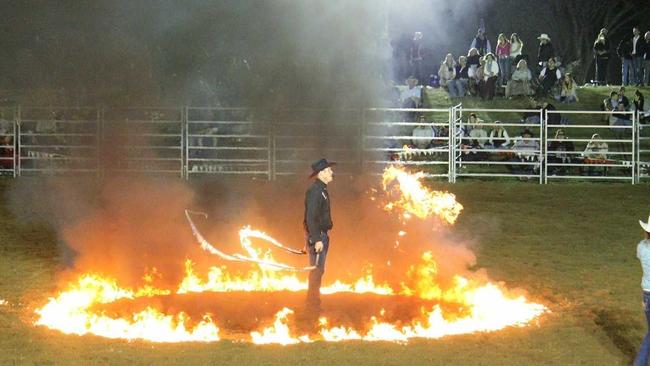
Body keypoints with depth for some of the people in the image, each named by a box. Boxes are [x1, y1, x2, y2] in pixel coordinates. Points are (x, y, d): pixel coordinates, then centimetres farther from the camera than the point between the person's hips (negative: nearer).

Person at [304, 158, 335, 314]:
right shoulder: (315, 191, -17)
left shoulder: (322, 190, 15)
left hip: (321, 235, 10)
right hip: (317, 237, -10)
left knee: (318, 271, 14)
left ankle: (314, 303, 21)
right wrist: (317, 240, -25)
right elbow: (310, 217, -23)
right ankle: (313, 304, -3)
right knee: (317, 271, -7)